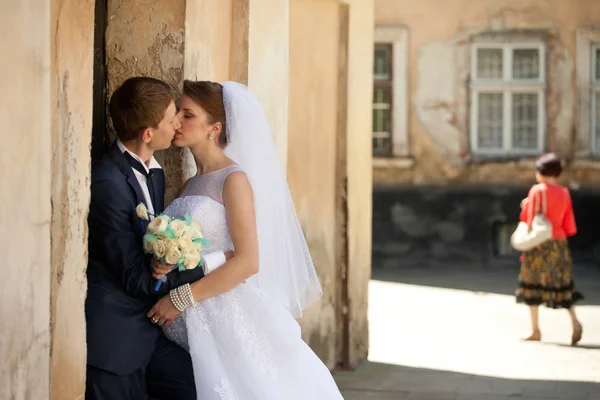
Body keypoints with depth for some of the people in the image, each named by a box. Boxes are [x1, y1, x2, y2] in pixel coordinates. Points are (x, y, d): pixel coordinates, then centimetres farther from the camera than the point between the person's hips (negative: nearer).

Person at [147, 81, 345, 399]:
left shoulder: (233, 179, -7)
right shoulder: (192, 184, 14)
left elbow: (248, 261, -16)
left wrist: (181, 298, -15)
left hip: (227, 321, -6)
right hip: (191, 326, 6)